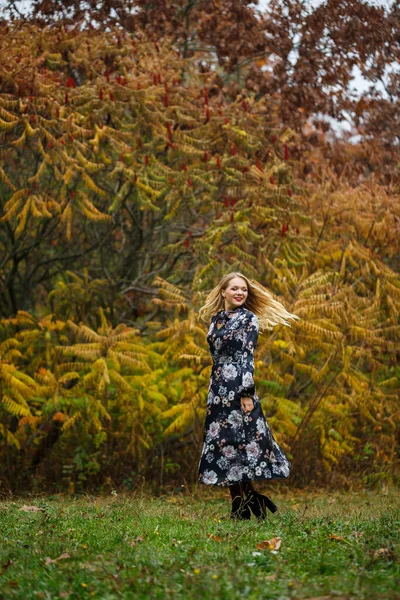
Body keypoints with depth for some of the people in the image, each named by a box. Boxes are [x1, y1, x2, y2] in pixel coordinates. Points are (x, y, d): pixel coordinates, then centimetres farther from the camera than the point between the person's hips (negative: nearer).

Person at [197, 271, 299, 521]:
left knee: (237, 443, -9)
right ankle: (241, 505, 9)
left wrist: (247, 393, -17)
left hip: (238, 388, -7)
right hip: (218, 389, 7)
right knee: (223, 443, 5)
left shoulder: (249, 319, -3)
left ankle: (243, 507, -3)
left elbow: (247, 357, -11)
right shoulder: (216, 319, 15)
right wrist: (212, 393, 17)